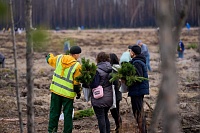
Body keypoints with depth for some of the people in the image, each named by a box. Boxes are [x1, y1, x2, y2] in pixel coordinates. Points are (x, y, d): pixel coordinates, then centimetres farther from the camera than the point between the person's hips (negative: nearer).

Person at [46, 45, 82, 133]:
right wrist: (78, 92, 4)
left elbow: (49, 60, 17)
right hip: (68, 93, -4)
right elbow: (77, 83, -13)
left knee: (54, 111, 13)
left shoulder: (59, 58, -4)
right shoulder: (77, 66, -16)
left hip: (55, 90, 4)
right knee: (67, 113, 9)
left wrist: (49, 55, 40)